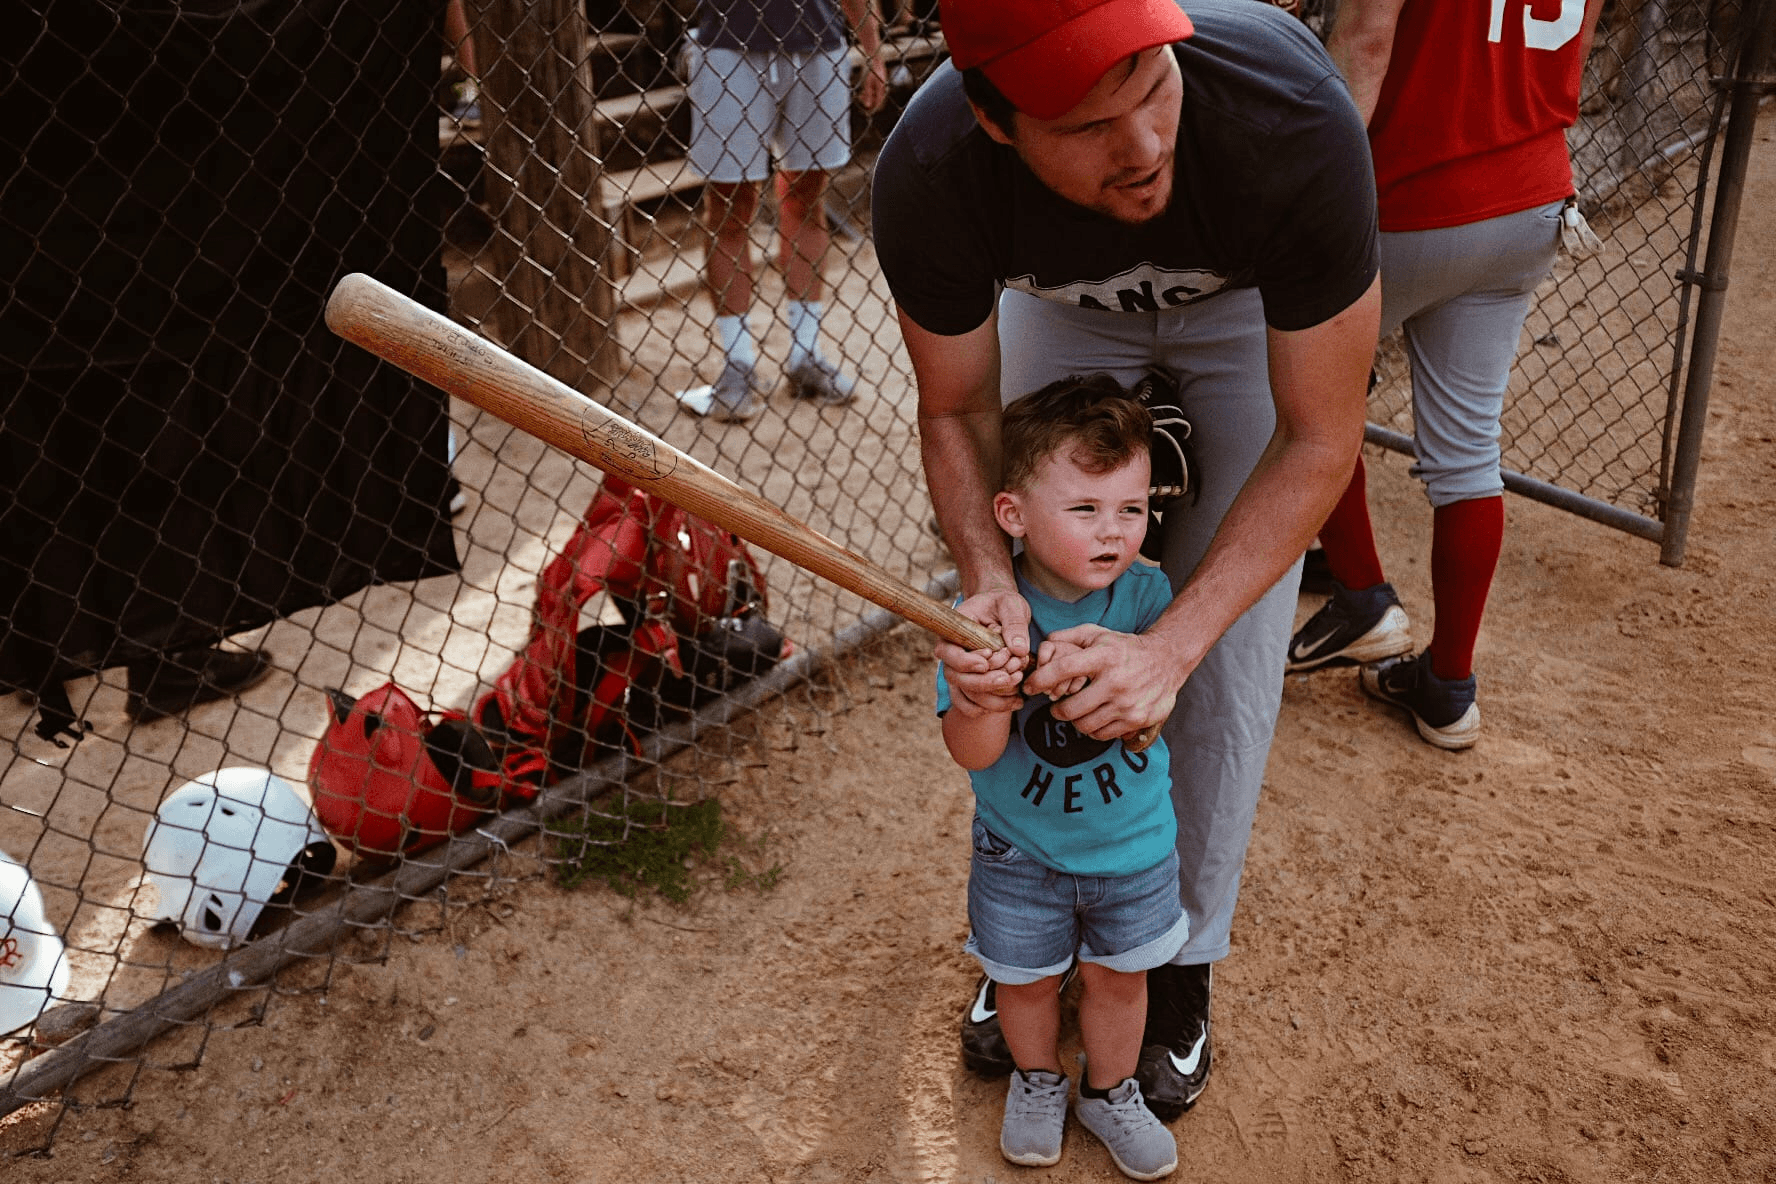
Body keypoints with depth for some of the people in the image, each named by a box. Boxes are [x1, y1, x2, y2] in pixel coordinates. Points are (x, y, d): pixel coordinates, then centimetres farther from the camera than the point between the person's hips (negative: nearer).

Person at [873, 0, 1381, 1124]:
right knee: (1035, 641, 3)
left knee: (1231, 651, -4)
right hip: (1060, 302, 2)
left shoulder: (1297, 122, -43)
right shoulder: (925, 177, -37)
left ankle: (1185, 955, 20)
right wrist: (990, 586, -38)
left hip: (1250, 304, -1)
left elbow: (1320, 437, -32)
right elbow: (959, 411, -19)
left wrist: (1172, 645, -42)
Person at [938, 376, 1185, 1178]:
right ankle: (1036, 1080, 51)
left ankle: (1109, 1091, 48)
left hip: (1131, 840, 1)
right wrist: (979, 699, -46)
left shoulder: (1143, 595, -19)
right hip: (1019, 846, -1)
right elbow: (973, 753, -24)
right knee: (1025, 976, 20)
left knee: (1117, 974, 21)